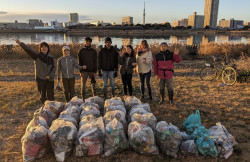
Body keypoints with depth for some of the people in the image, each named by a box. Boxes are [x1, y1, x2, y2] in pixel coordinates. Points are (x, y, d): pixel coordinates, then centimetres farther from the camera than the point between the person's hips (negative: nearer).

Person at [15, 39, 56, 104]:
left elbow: (54, 67, 5)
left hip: (49, 79, 1)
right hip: (40, 79, -1)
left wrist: (50, 75, -9)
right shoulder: (37, 56, 0)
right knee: (43, 95, 8)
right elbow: (28, 49, -12)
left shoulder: (51, 58, 4)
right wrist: (20, 43, -25)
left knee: (50, 95, 2)